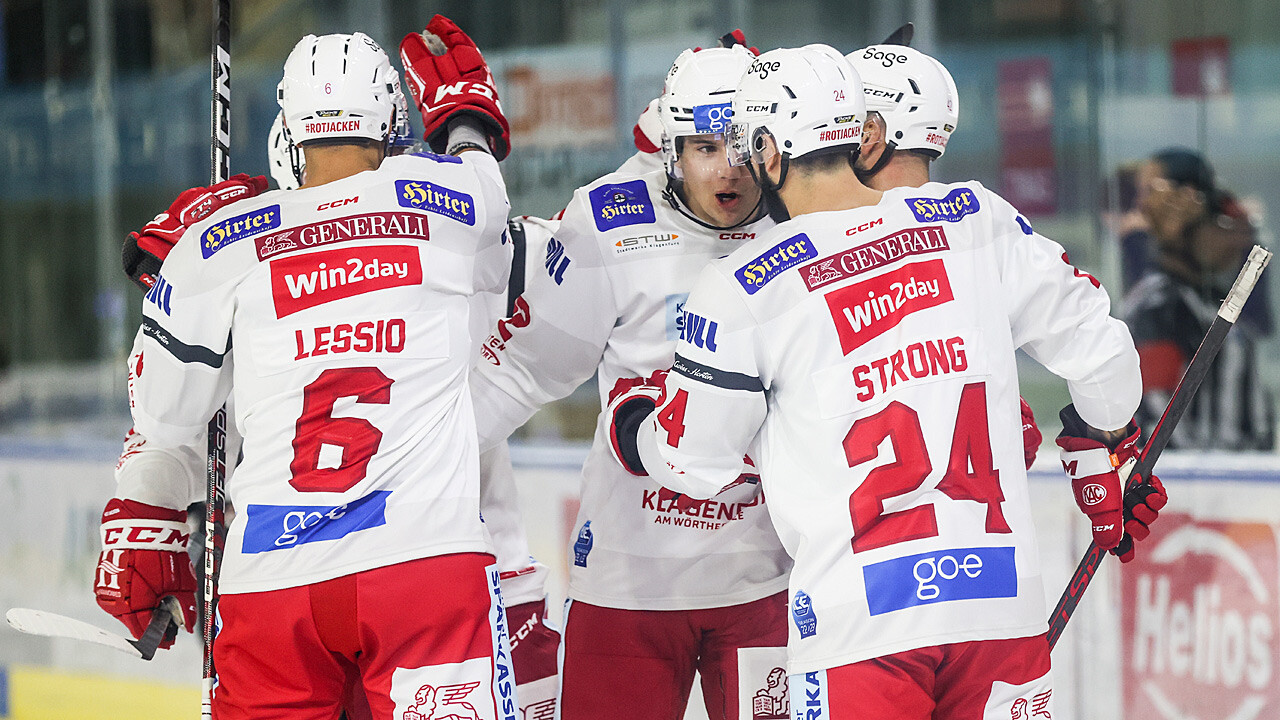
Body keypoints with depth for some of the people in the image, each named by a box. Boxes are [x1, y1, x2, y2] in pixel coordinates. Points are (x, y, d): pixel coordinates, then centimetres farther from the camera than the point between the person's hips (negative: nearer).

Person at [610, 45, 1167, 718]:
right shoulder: (979, 221, 4)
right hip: (1003, 600, 4)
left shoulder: (743, 289, -6)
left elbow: (690, 459, 6)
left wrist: (631, 415, 28)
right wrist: (1104, 458, 32)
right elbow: (1093, 345, 13)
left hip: (860, 621, -4)